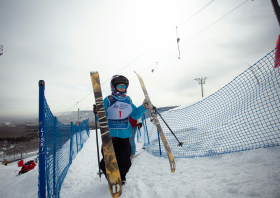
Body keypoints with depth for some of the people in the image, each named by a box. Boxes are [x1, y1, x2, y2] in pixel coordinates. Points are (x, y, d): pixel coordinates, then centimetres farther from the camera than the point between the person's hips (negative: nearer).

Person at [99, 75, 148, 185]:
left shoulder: (128, 100, 7)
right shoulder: (108, 100, -5)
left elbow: (135, 115, 12)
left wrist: (143, 107, 0)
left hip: (124, 135, 3)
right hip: (110, 135, -3)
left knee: (124, 160, 8)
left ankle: (121, 177, 37)